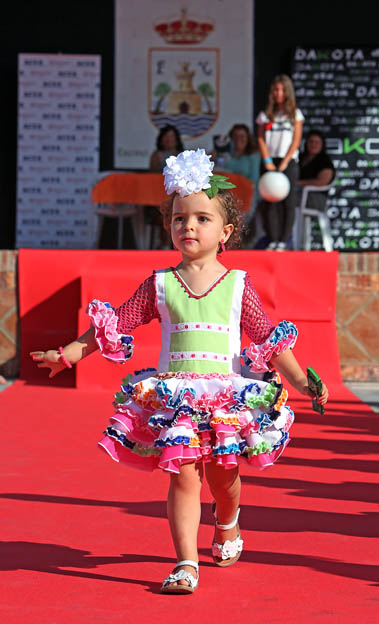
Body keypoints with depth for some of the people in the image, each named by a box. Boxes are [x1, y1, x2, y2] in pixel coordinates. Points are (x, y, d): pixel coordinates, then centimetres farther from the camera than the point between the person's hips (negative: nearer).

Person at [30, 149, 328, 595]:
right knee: (183, 475, -11)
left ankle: (226, 523, 36)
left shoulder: (238, 284, 5)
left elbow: (268, 338, 5)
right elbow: (116, 323, 11)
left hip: (228, 395, 0)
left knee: (222, 473, 2)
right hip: (174, 395, 0)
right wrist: (69, 354, 6)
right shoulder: (160, 284, 7)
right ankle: (186, 563, -8)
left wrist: (299, 379, -5)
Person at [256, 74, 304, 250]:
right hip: (269, 162, 1)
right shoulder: (265, 115, 11)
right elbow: (261, 139, 6)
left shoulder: (295, 114, 8)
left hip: (289, 162, -1)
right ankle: (272, 241, -2)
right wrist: (267, 161, -7)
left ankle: (283, 241, -5)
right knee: (269, 202, -5)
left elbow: (296, 140, 1)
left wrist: (285, 162, -9)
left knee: (288, 202, -6)